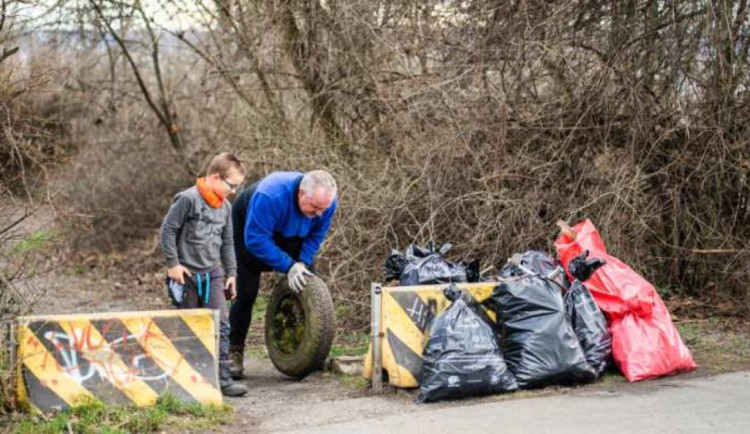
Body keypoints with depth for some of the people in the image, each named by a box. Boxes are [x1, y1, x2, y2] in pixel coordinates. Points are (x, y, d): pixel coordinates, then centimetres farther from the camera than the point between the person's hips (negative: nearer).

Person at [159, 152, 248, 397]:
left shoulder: (225, 207, 9)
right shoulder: (188, 199, -13)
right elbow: (167, 230, -12)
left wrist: (231, 273, 15)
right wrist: (173, 264, -13)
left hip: (213, 274, 6)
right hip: (187, 274, -6)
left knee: (221, 326, -4)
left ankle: (223, 379, -2)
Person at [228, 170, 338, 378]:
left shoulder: (326, 202, -28)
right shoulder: (270, 196, -45)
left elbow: (316, 235, -10)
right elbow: (256, 240, -39)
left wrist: (303, 262, -24)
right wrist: (288, 266, -40)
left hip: (290, 232, 5)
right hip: (249, 224, -5)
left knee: (307, 284, -5)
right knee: (246, 291, -9)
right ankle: (234, 352, 2)